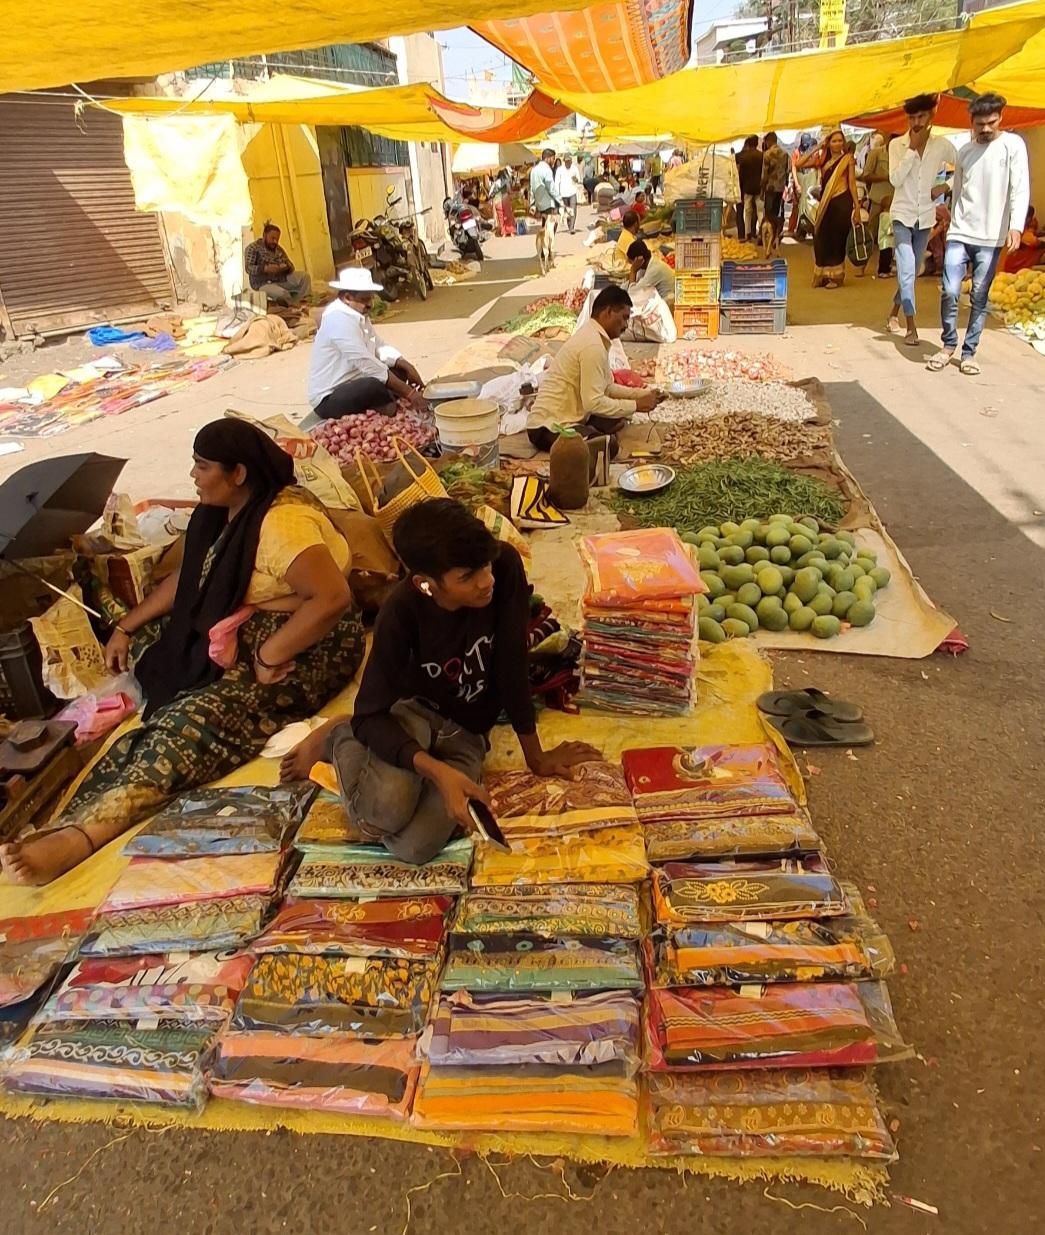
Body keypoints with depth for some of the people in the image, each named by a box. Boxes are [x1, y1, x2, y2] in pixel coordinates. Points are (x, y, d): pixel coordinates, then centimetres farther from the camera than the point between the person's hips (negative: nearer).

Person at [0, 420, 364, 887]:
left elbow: (332, 597, -35)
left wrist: (269, 656, -28)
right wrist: (126, 627, 14)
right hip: (239, 633, 11)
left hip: (305, 648, -11)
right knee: (143, 642, 1)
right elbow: (189, 577, 18)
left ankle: (80, 835, -35)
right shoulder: (226, 511, 9)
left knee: (199, 718, -28)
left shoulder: (282, 522, -23)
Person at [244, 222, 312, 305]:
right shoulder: (253, 248, -4)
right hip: (264, 284, -6)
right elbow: (248, 268, -14)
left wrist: (287, 267, -17)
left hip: (281, 279, 6)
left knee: (304, 276, -12)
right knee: (282, 293, -36)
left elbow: (291, 266, 10)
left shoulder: (278, 249, 14)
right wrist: (265, 269, -32)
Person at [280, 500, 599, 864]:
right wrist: (438, 771, -40)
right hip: (411, 710, -2)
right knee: (388, 811, -33)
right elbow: (370, 715, -24)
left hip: (466, 733, 2)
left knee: (414, 846, -21)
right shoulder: (402, 612, -27)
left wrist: (536, 757, -7)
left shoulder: (505, 566, -24)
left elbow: (513, 665, -16)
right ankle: (340, 739, 3)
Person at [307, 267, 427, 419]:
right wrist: (408, 392, -24)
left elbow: (380, 347, 13)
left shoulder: (359, 314, 8)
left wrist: (406, 366, -6)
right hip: (329, 400, -10)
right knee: (375, 385, -35)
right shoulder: (340, 319, -22)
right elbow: (367, 365, -26)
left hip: (352, 385, 10)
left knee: (400, 370, 10)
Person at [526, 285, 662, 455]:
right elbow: (593, 402, -24)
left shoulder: (592, 335, 11)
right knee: (608, 445, -29)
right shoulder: (593, 345, -20)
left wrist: (644, 394, 6)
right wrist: (636, 405, -15)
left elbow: (608, 387, 15)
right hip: (548, 427, -10)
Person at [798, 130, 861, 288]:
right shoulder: (822, 159, 11)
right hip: (825, 203, 4)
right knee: (821, 239, 3)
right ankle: (823, 275, 16)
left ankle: (836, 276, 7)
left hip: (842, 203, -4)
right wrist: (816, 149, 0)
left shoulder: (848, 159, 2)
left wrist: (857, 206, -7)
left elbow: (852, 184, -2)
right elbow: (799, 164, 1)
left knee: (837, 239, -1)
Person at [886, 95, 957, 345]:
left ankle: (894, 312, 32)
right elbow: (895, 179, -17)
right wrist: (912, 147, -18)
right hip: (902, 216, -3)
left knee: (910, 272, 13)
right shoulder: (897, 145, -5)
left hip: (925, 217, 3)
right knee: (907, 271, -14)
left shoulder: (941, 145, -1)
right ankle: (911, 326, -12)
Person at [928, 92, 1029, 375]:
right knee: (949, 292, -8)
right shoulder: (964, 151, 11)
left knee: (979, 297, 1)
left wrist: (1015, 226, -20)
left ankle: (969, 352, 9)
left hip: (991, 237, -2)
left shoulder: (1012, 145, -1)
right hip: (959, 234, 2)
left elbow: (1020, 189, -8)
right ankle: (949, 344, 10)